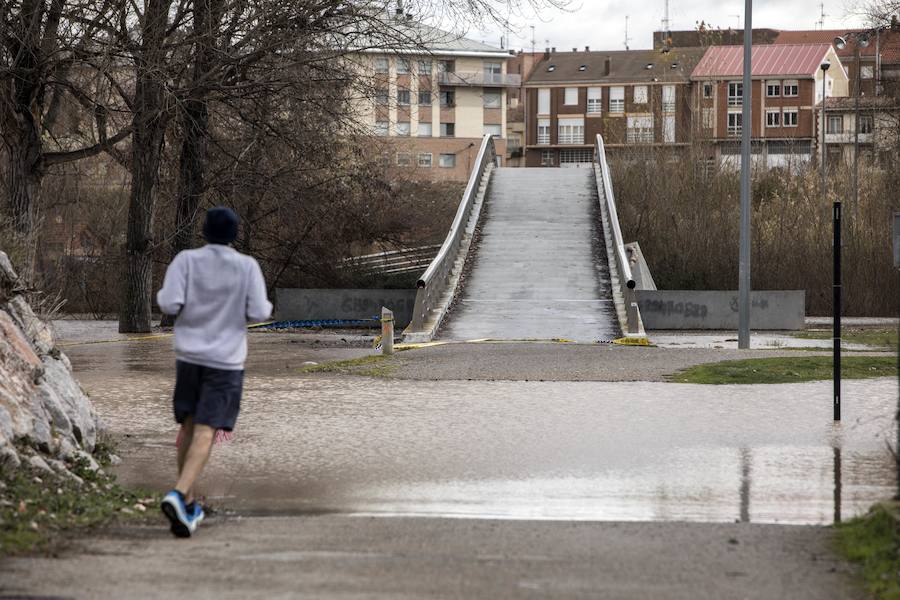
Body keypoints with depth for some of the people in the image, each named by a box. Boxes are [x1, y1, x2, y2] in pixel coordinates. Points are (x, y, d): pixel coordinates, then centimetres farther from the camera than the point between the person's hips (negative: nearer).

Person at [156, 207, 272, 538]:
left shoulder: (186, 260, -3)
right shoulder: (247, 266, -5)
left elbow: (170, 304, -13)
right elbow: (258, 313, -8)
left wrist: (162, 296, 10)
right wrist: (264, 305, 15)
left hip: (188, 357, 3)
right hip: (225, 361, -3)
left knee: (189, 425, 17)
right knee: (205, 433, -7)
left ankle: (188, 504, 22)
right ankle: (178, 495, -27)